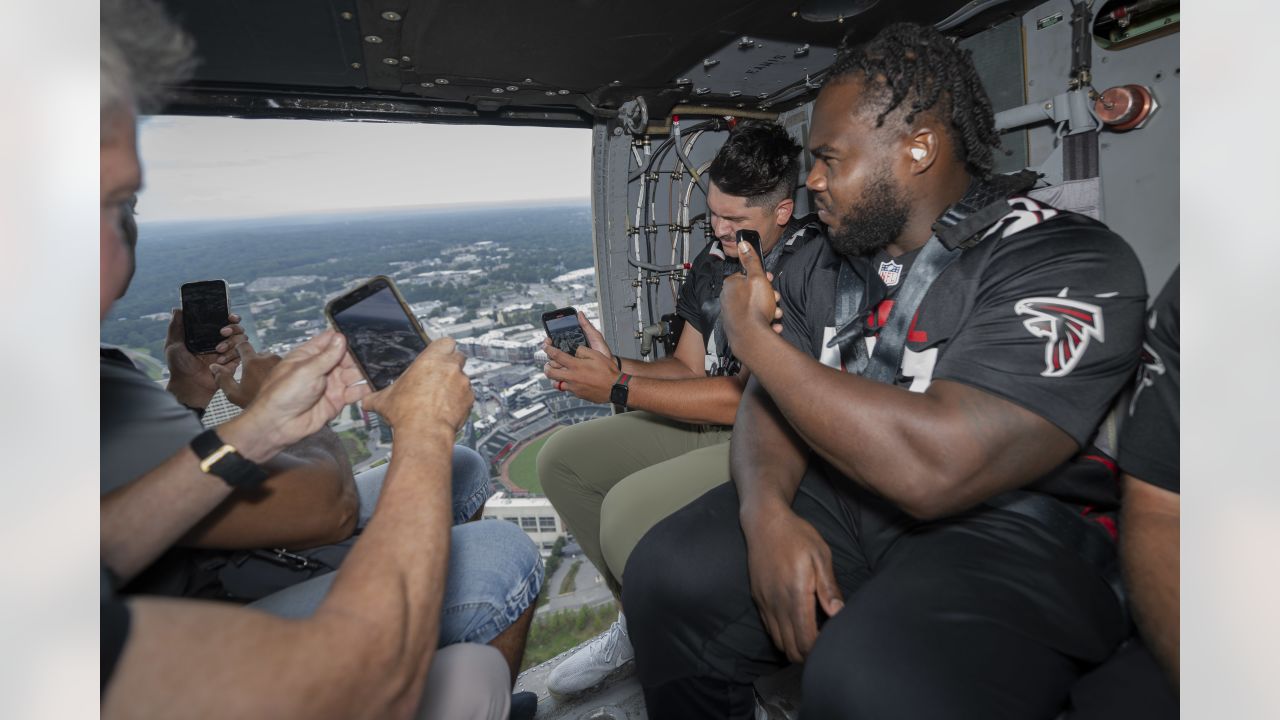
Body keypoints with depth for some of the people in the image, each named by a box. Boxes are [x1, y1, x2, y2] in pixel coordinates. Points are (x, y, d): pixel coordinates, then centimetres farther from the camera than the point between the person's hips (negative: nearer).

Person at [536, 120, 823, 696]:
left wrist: (618, 387, -19)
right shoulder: (715, 259, 7)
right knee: (563, 457, 4)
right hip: (710, 423, 9)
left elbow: (743, 399, -22)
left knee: (629, 512, -29)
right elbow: (687, 366, 11)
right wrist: (612, 362, -7)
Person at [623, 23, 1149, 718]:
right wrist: (767, 508, -20)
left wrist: (754, 337, -19)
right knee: (667, 577, -13)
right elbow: (768, 402, 3)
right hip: (835, 495, 5)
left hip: (1005, 525, -4)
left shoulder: (1068, 264, -16)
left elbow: (932, 468, -29)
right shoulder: (820, 263, 6)